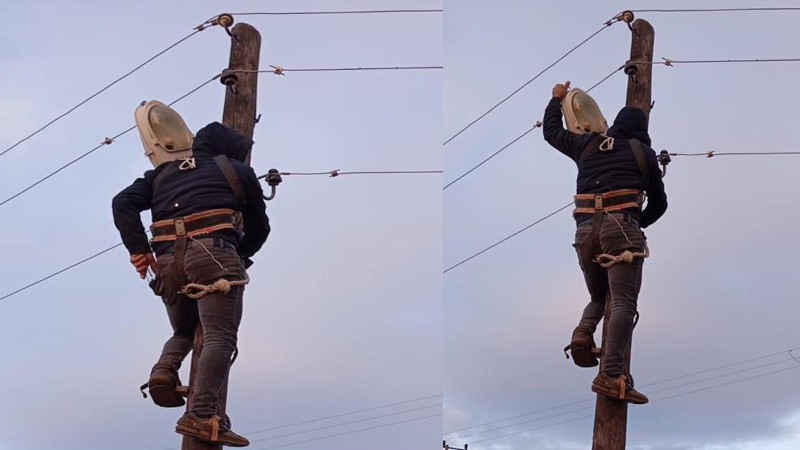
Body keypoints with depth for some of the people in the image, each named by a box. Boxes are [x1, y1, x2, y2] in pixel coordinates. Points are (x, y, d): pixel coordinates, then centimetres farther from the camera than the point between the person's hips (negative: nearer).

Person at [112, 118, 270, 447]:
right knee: (219, 338, -12)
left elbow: (123, 203, 13)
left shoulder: (162, 173, 30)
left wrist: (138, 249, 6)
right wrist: (242, 253, 43)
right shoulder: (238, 171, 22)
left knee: (183, 333, 22)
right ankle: (201, 416, -28)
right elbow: (259, 228, 24)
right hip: (214, 253, -4)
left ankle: (165, 370, -8)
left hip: (168, 260, 5)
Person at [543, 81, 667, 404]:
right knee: (623, 303, -11)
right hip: (622, 226, -4)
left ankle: (583, 333, -11)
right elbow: (658, 203, 21)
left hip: (585, 229, 4)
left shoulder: (587, 144, 20)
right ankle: (611, 375, -26)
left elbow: (552, 131, 37)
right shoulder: (643, 152, 14)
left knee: (598, 298, 21)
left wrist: (557, 99, 53)